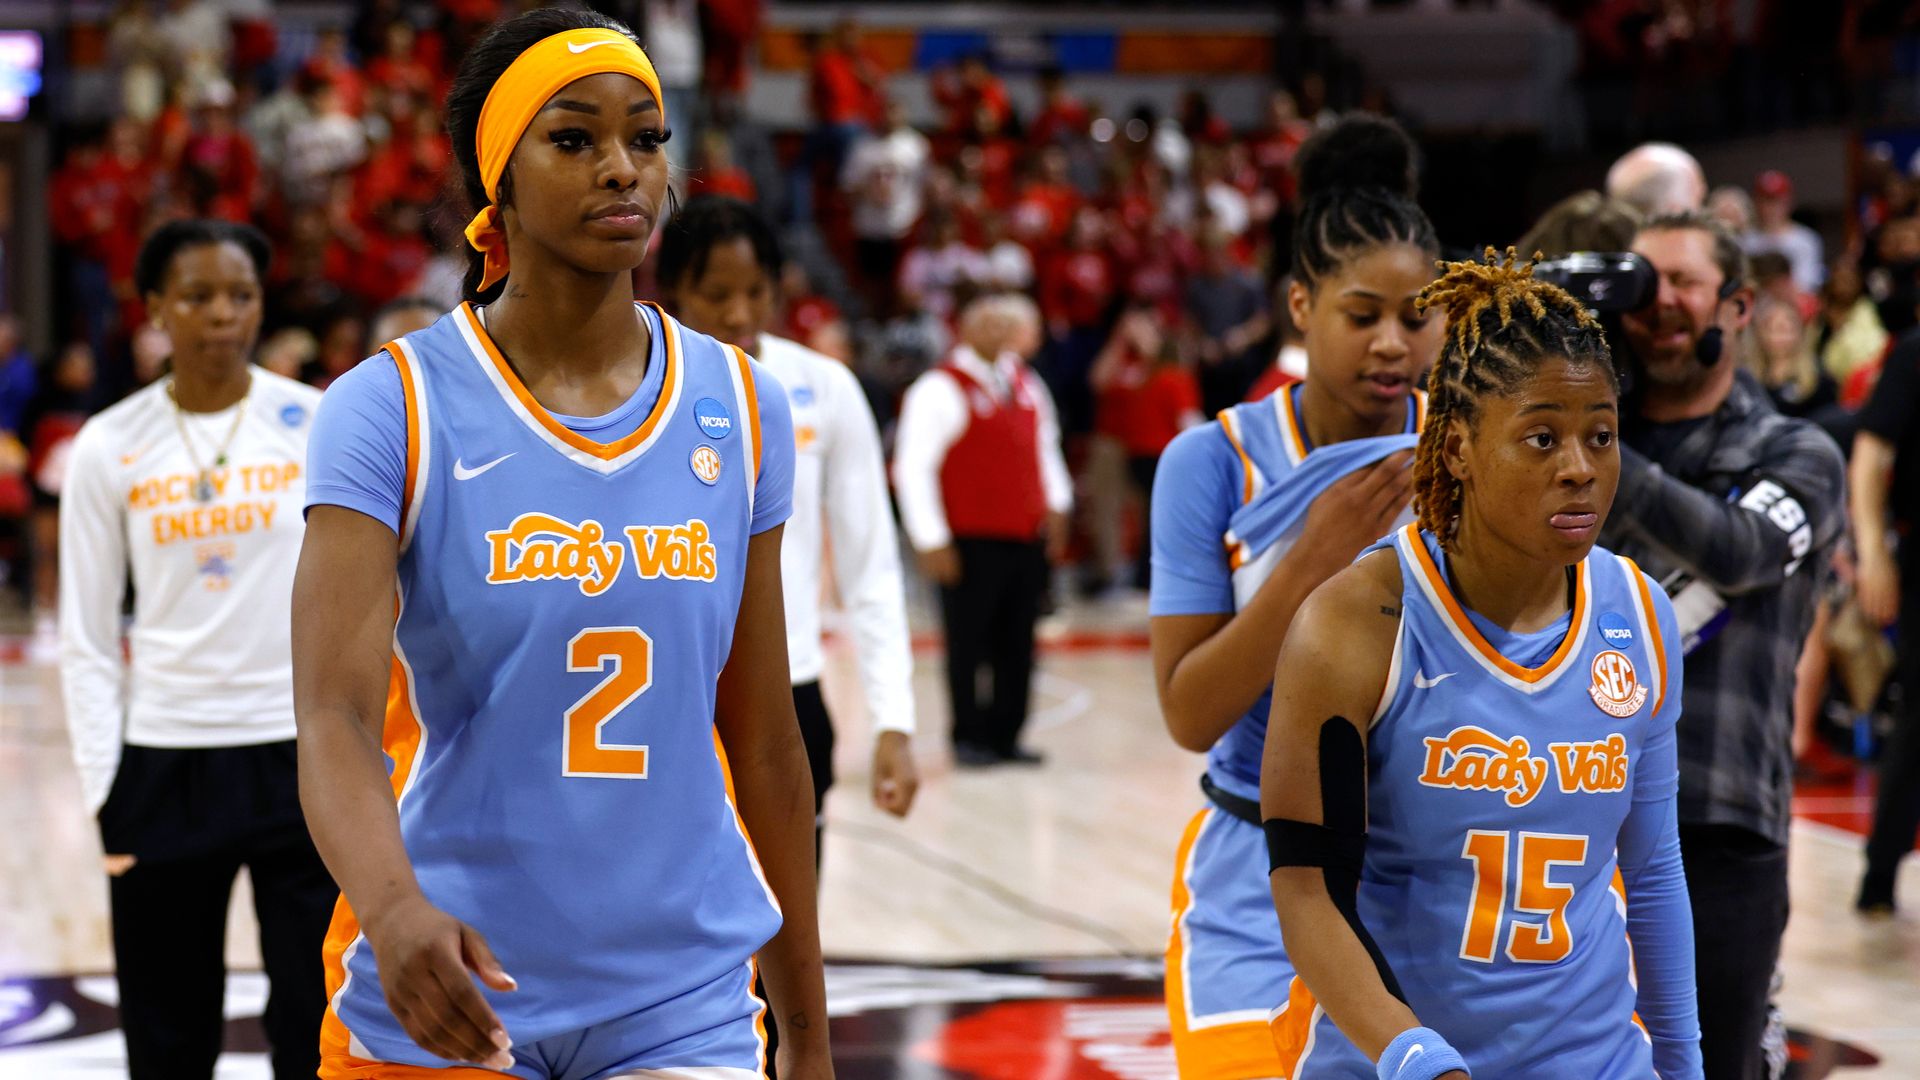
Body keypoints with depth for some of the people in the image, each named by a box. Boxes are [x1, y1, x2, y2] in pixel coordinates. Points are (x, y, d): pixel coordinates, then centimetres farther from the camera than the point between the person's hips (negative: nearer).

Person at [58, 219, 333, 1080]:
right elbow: (87, 642, 4)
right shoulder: (109, 448, 1)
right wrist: (104, 789, -3)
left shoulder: (319, 426, -1)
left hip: (303, 754, -1)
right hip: (163, 759, 1)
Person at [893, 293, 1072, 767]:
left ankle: (1005, 737, 16)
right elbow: (913, 467, -11)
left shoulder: (1027, 385, 13)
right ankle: (969, 739, 9)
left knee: (1017, 644, 8)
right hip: (970, 544, -6)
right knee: (968, 643, 0)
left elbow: (1045, 448, 27)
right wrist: (932, 541, -13)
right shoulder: (939, 389, -9)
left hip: (1027, 539, 6)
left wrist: (1056, 505, 16)